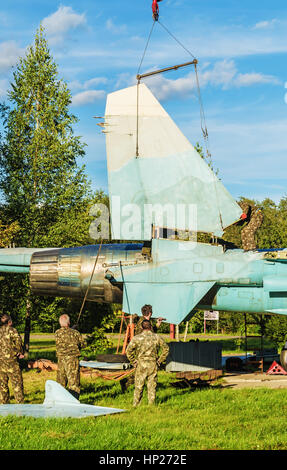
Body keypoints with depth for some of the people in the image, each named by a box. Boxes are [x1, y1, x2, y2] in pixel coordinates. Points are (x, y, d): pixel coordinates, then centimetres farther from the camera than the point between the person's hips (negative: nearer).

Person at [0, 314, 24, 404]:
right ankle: (20, 404, -1)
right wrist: (20, 353, -2)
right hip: (10, 360, -5)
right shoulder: (11, 330, -7)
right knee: (17, 383, 1)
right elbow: (18, 340, -17)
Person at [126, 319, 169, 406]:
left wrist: (133, 362, 0)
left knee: (139, 386, 5)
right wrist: (160, 360, 9)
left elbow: (129, 351, -10)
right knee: (152, 386, 7)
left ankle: (136, 405, 8)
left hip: (141, 364, -1)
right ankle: (151, 404, 9)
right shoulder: (156, 337, 2)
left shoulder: (137, 338, -4)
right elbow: (166, 348, 6)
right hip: (153, 365, 1)